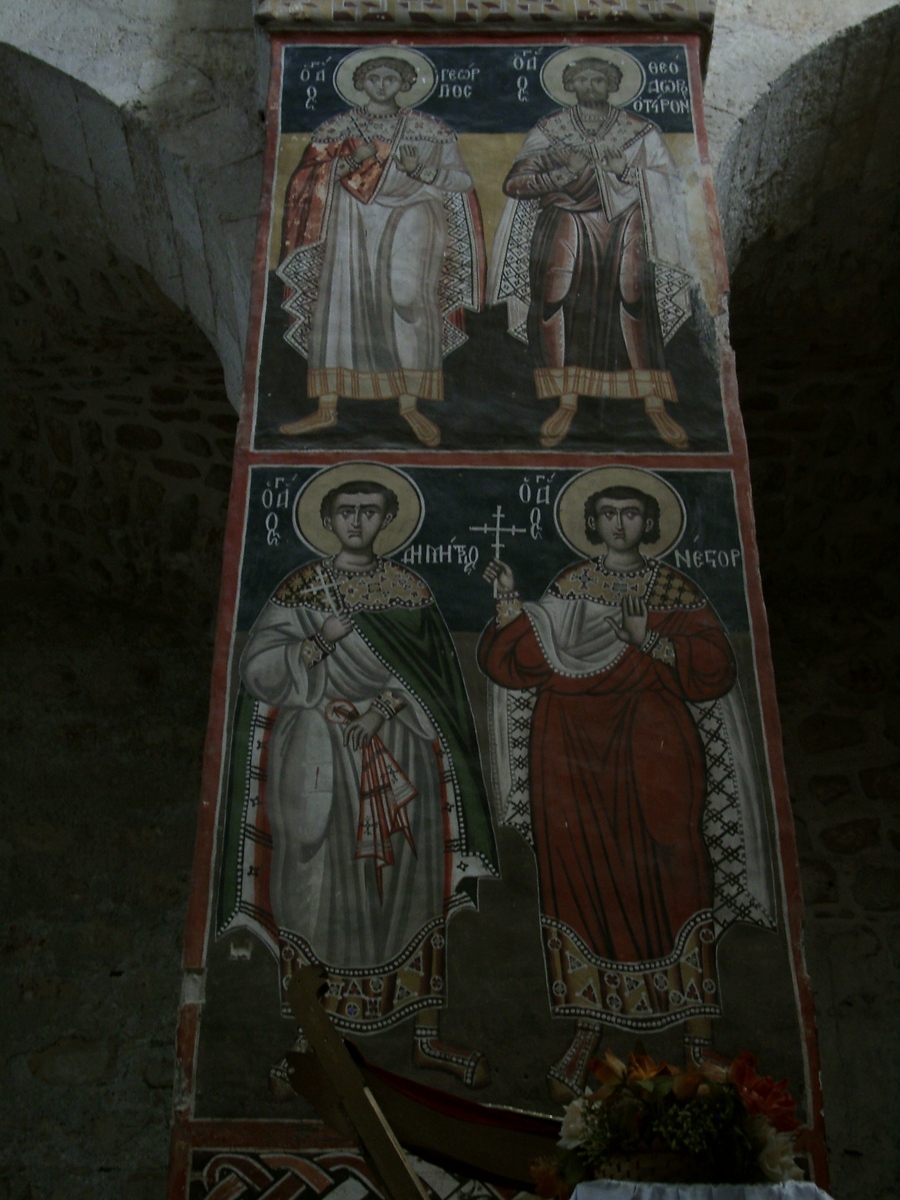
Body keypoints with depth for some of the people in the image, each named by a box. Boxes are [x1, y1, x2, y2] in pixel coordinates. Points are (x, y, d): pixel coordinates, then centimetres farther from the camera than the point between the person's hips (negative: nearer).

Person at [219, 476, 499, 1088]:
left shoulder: (408, 587, 10)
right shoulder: (301, 589, 5)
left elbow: (425, 667, 2)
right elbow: (257, 670, -3)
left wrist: (384, 707, -14)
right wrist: (320, 644, -16)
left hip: (397, 755, 2)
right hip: (319, 756, -2)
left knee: (414, 885, 3)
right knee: (319, 890, -1)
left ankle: (428, 1035, 14)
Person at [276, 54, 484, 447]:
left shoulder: (429, 130, 12)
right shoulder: (338, 128, 14)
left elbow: (463, 180, 8)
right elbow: (310, 179, 6)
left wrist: (422, 169, -9)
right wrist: (351, 161, -10)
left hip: (409, 214, -1)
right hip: (351, 220, 2)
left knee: (406, 293, -24)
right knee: (337, 301, -9)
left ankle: (410, 403, -19)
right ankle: (326, 408, -4)